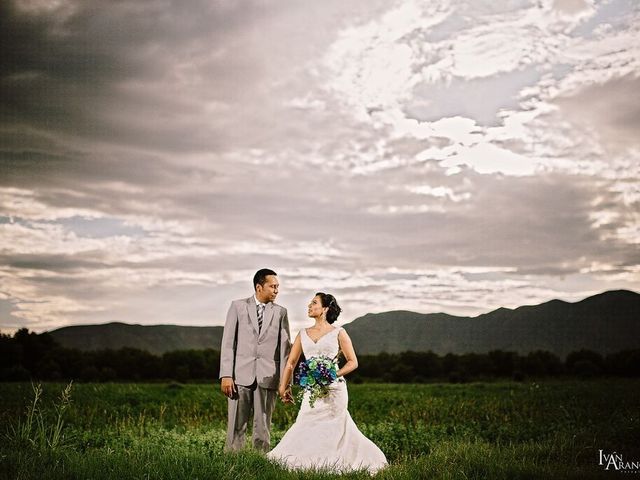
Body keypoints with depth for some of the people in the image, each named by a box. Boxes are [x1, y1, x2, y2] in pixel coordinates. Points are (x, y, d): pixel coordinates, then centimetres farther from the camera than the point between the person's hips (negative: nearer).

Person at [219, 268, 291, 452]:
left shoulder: (280, 312, 8)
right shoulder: (238, 306, 4)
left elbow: (285, 347, 5)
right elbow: (228, 342, 1)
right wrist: (226, 375, -7)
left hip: (268, 377, 1)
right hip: (241, 375, -1)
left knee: (263, 428, 5)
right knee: (236, 426, 1)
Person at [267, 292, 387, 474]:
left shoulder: (338, 333, 1)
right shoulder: (303, 334, 13)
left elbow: (353, 362, 1)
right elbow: (291, 362, 11)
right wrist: (283, 387, 2)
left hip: (333, 389, -4)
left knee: (334, 431, -3)